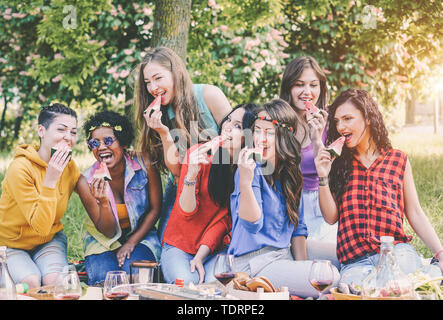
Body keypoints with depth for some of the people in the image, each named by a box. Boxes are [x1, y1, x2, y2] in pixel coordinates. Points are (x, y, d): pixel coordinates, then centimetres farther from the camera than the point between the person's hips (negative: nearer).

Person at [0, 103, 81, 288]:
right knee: (32, 283, -29)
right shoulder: (20, 169, -25)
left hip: (50, 238, 3)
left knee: (57, 281, -28)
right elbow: (41, 226, -27)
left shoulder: (70, 167, -7)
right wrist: (50, 181, -36)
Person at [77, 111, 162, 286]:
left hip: (141, 237, 0)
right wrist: (104, 203, -33)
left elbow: (155, 209, -3)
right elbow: (108, 232, -13)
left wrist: (131, 242, -9)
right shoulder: (87, 182, -16)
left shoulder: (145, 165, -16)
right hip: (103, 242, 0)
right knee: (104, 281, -30)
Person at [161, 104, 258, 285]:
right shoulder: (198, 153, -9)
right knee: (186, 282, -28)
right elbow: (186, 212, -12)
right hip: (179, 244, 0)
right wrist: (191, 174, -30)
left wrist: (200, 256, -15)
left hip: (215, 247, 1)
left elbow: (224, 219, -5)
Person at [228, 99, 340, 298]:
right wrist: (245, 182, -33)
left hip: (285, 256, 7)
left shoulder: (292, 173, 10)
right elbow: (252, 224, -19)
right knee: (330, 280, -21)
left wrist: (301, 264, 3)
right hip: (255, 262, -7)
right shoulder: (251, 169, -11)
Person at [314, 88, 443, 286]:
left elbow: (415, 214, 14)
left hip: (396, 250, 0)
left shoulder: (398, 160, 15)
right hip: (355, 261, 0)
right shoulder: (338, 163, 16)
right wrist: (323, 178, -3)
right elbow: (331, 217, 11)